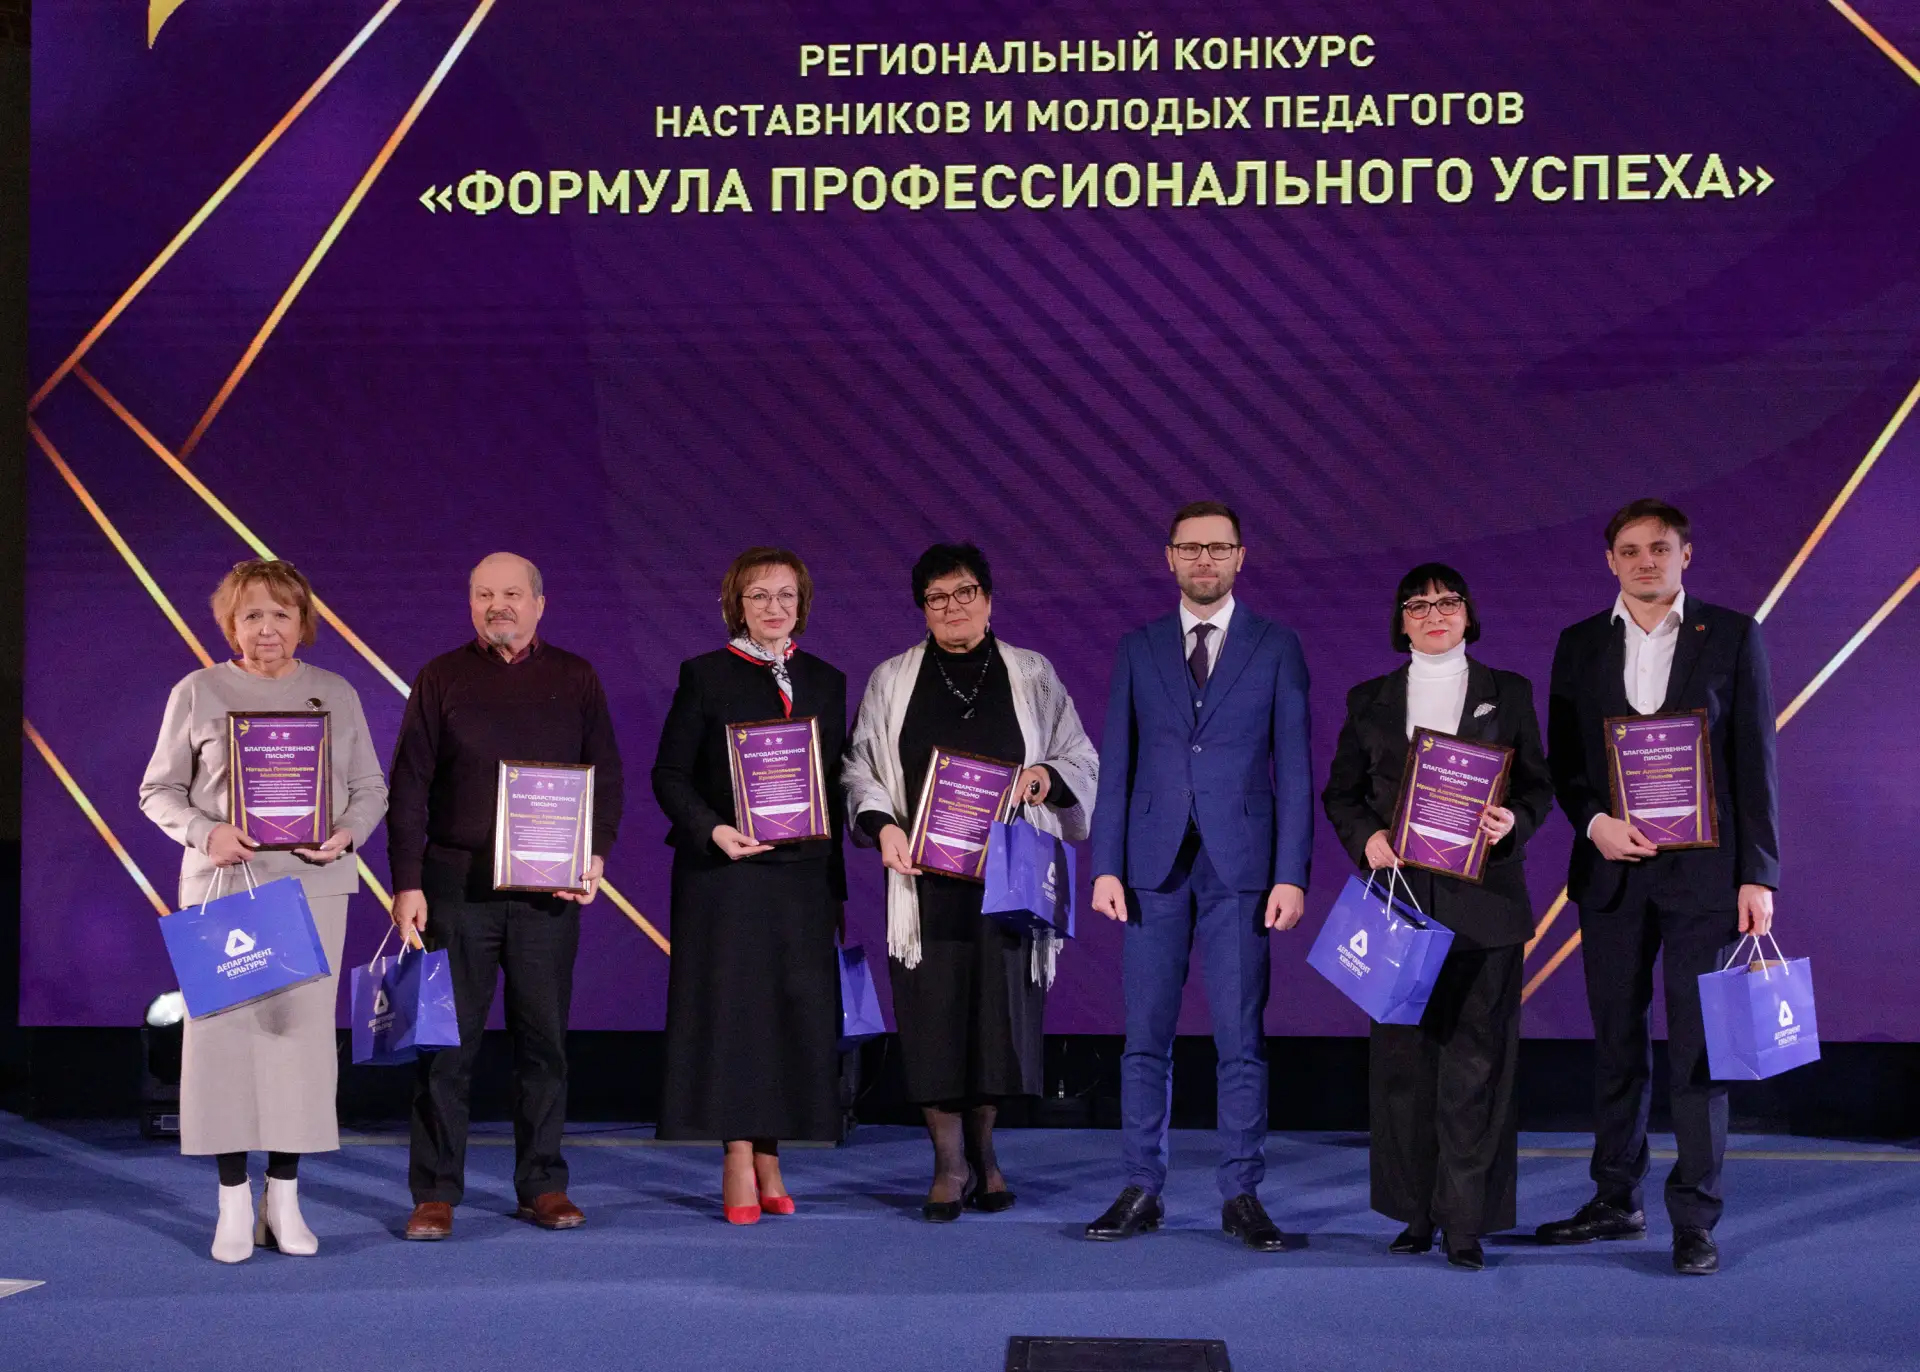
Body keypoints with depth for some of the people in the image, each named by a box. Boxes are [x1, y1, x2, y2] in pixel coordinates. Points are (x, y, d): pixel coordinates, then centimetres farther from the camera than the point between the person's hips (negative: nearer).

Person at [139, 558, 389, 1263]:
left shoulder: (337, 694, 9)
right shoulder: (197, 692, 4)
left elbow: (370, 787, 12)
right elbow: (159, 790, 6)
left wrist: (346, 835, -9)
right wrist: (206, 833, -13)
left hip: (313, 884, 1)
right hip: (223, 885, -1)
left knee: (302, 1032, -1)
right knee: (224, 1030, -4)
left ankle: (285, 1198, 9)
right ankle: (234, 1204, 5)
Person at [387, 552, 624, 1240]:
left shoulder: (574, 678, 9)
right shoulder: (440, 679, 5)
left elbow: (606, 773, 8)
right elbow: (409, 787, 2)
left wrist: (596, 855, -7)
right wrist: (407, 884, -5)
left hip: (550, 890, 1)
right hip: (456, 884, -1)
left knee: (544, 1040, 6)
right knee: (445, 1041, 0)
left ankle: (543, 1186, 16)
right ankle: (435, 1194, 7)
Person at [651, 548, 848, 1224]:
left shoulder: (826, 681, 13)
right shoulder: (705, 676, 1)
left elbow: (837, 787, 13)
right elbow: (669, 774, -2)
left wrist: (836, 886, 10)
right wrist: (714, 830, -18)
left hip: (803, 874, 4)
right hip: (726, 872, -4)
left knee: (796, 1013, 2)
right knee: (731, 1008, -4)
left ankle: (767, 1157, 11)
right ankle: (739, 1163, 1)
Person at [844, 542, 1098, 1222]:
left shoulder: (1033, 676, 9)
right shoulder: (891, 680, 10)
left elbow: (1083, 761, 11)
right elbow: (859, 768, 8)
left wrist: (1044, 775, -11)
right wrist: (882, 825, -10)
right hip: (926, 874, 0)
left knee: (999, 1010, 1)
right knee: (933, 1014, -3)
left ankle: (983, 1145, 21)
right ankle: (950, 1163, 7)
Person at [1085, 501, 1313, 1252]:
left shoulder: (1276, 647, 5)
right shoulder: (1138, 649, 10)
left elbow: (1294, 767, 2)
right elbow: (1116, 764, 8)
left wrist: (1292, 874, -6)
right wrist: (1106, 866, -1)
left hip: (1239, 868, -2)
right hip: (1154, 867, 2)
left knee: (1241, 1040, 0)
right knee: (1145, 1039, 4)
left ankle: (1242, 1196, 8)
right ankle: (1141, 1190, 12)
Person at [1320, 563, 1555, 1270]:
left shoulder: (1508, 692, 9)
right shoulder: (1370, 700, 11)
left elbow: (1539, 785, 9)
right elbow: (1340, 792, 12)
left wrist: (1515, 823, -12)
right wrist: (1365, 838, -7)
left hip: (1482, 900, -1)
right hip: (1399, 896, 2)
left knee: (1475, 1060, -4)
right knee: (1403, 1057, 3)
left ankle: (1467, 1221, 0)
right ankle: (1416, 1213, 13)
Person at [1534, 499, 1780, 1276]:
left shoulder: (1731, 636, 2)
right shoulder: (1581, 645, 9)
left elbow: (1756, 762, -1)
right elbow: (1562, 759, 10)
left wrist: (1759, 875, -6)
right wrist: (1595, 822, -9)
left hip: (1702, 868, -3)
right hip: (1612, 865, 3)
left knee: (1698, 1045, -3)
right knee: (1616, 1041, 10)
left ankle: (1695, 1218, 4)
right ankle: (1617, 1201, 21)